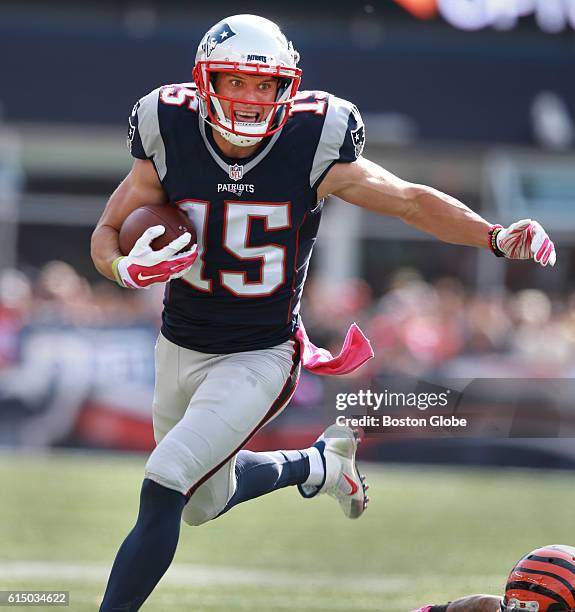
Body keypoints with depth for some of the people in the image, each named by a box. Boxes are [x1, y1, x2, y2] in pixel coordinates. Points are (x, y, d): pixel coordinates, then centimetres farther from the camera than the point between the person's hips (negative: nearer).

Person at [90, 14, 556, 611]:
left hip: (259, 357, -4)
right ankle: (318, 464, 47)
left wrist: (496, 236, -20)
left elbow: (414, 202, -5)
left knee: (163, 492, -19)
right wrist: (128, 267, -26)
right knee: (205, 503, 23)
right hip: (180, 348, 4)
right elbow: (106, 235, -2)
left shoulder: (314, 149, -16)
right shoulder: (169, 140, -12)